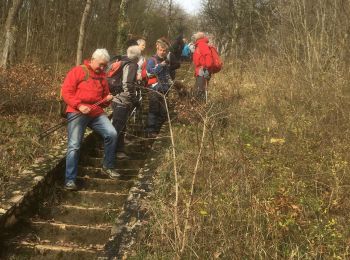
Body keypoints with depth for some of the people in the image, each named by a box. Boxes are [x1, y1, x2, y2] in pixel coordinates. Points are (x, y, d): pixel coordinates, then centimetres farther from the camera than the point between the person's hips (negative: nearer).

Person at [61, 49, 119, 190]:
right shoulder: (77, 71, 0)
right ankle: (70, 180, 0)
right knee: (74, 146, -8)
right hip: (77, 113, -5)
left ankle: (108, 166, 6)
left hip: (96, 113, 5)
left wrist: (107, 99, 1)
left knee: (112, 134, -12)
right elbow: (66, 91, -7)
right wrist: (79, 105, -19)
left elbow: (103, 98, 26)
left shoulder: (102, 76, 17)